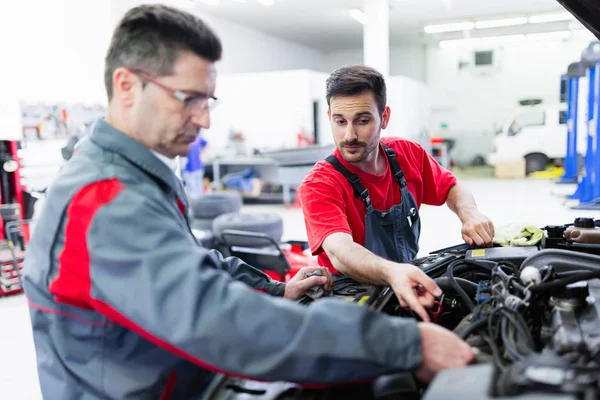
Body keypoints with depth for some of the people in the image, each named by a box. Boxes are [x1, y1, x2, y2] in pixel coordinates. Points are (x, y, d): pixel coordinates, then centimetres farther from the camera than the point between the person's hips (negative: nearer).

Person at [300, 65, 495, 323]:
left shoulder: (408, 154, -3)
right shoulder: (319, 185, -20)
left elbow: (451, 188, 14)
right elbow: (339, 251, -37)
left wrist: (471, 215, -9)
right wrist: (392, 272, -58)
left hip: (411, 285, 6)